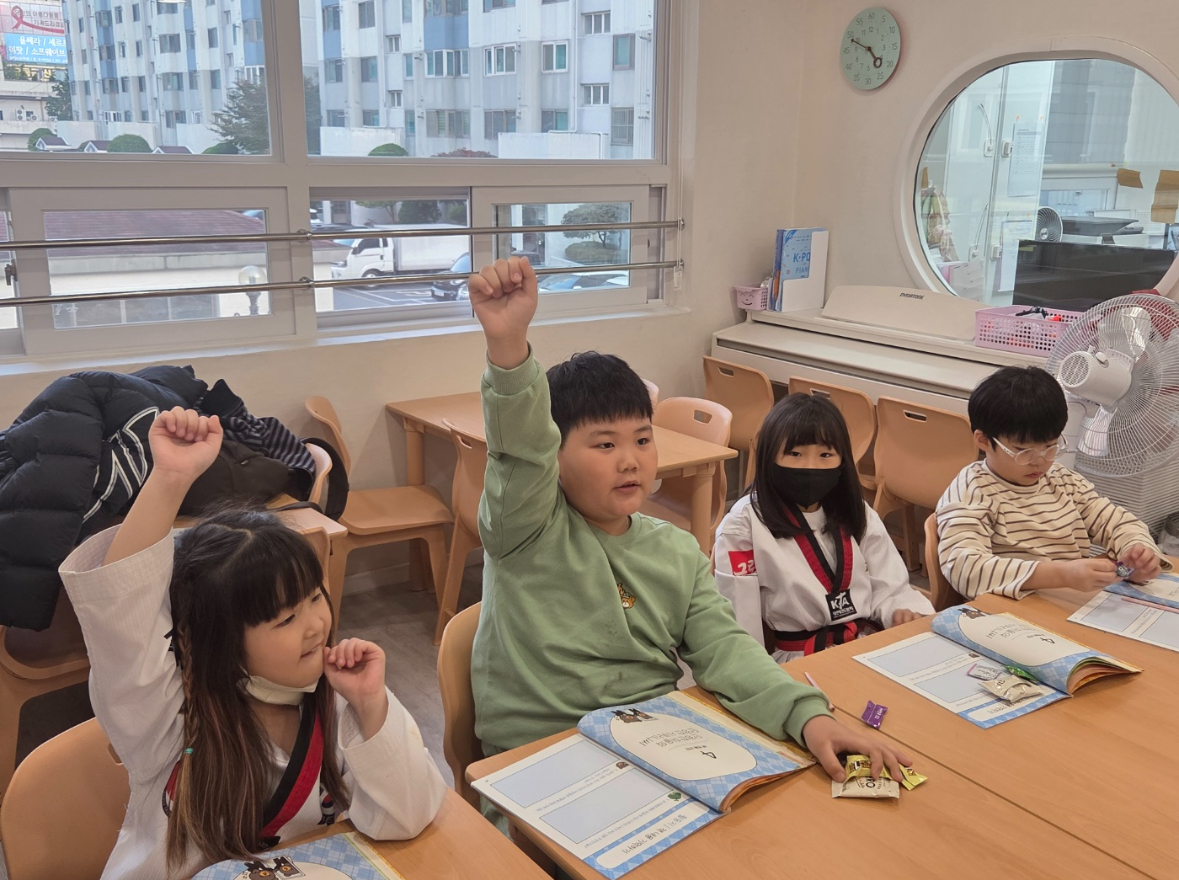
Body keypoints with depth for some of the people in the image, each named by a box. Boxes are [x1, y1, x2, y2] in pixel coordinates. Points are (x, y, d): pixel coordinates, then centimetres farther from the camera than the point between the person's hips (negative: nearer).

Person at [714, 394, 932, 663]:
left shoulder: (857, 513, 12)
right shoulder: (744, 525, -6)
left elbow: (888, 585, 9)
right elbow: (739, 623, -8)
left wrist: (902, 611, -12)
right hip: (797, 660, -4)